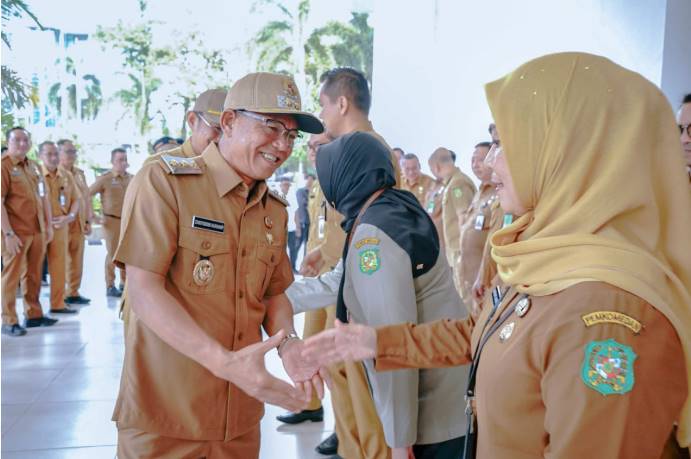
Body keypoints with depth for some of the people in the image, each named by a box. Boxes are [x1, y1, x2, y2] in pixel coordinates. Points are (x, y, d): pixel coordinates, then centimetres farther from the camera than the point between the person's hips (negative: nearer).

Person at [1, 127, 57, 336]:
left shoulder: (34, 166, 14)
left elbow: (43, 197, 19)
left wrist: (48, 225, 14)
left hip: (37, 231, 7)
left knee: (33, 275, 13)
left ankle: (33, 314, 24)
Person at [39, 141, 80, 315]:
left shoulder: (66, 175, 8)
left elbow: (76, 198, 12)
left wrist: (70, 216, -4)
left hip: (60, 225, 5)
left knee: (59, 265, 10)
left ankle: (58, 303, 20)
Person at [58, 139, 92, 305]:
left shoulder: (80, 174, 16)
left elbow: (86, 197, 18)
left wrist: (88, 220, 13)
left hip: (79, 223, 7)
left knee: (77, 260, 9)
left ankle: (73, 292, 18)